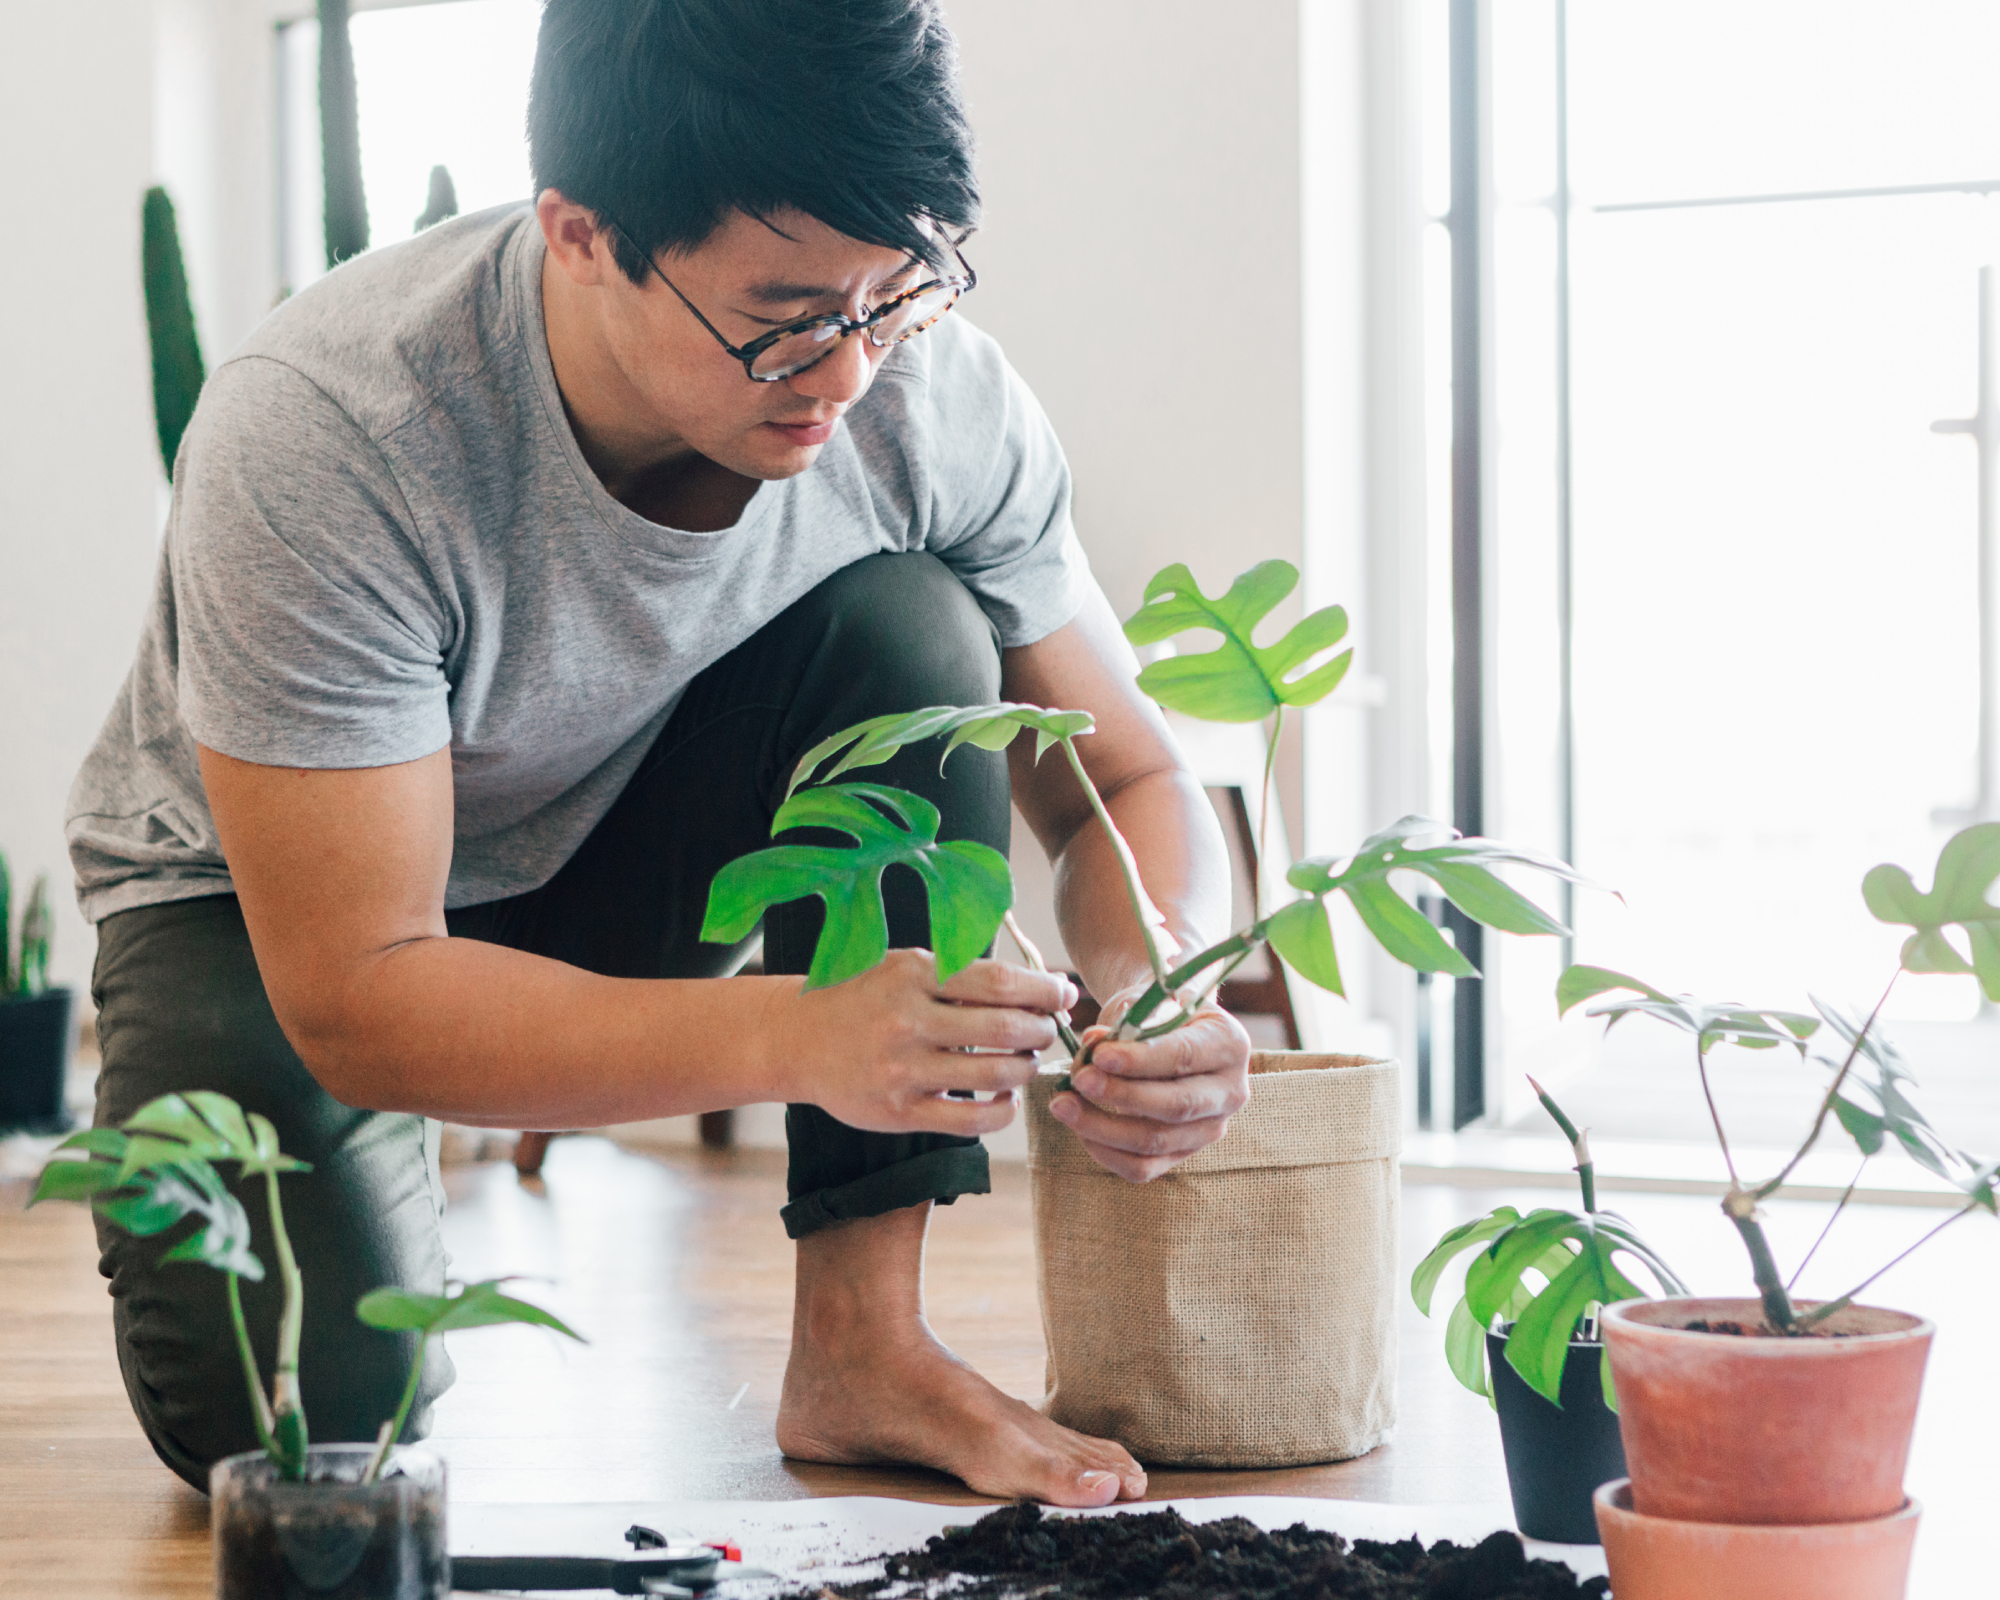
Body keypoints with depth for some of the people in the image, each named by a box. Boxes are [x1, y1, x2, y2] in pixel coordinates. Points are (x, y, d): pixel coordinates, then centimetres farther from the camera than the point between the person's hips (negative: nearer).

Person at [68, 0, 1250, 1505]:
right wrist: (791, 1034, -50)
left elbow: (1129, 782, -11)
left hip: (630, 844, 3)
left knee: (906, 628, -26)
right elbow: (354, 1001, -35)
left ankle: (862, 1343, -19)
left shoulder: (935, 391, -23)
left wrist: (1155, 989, -35)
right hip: (268, 899, -3)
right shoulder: (315, 444, -36)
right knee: (298, 1416, -27)